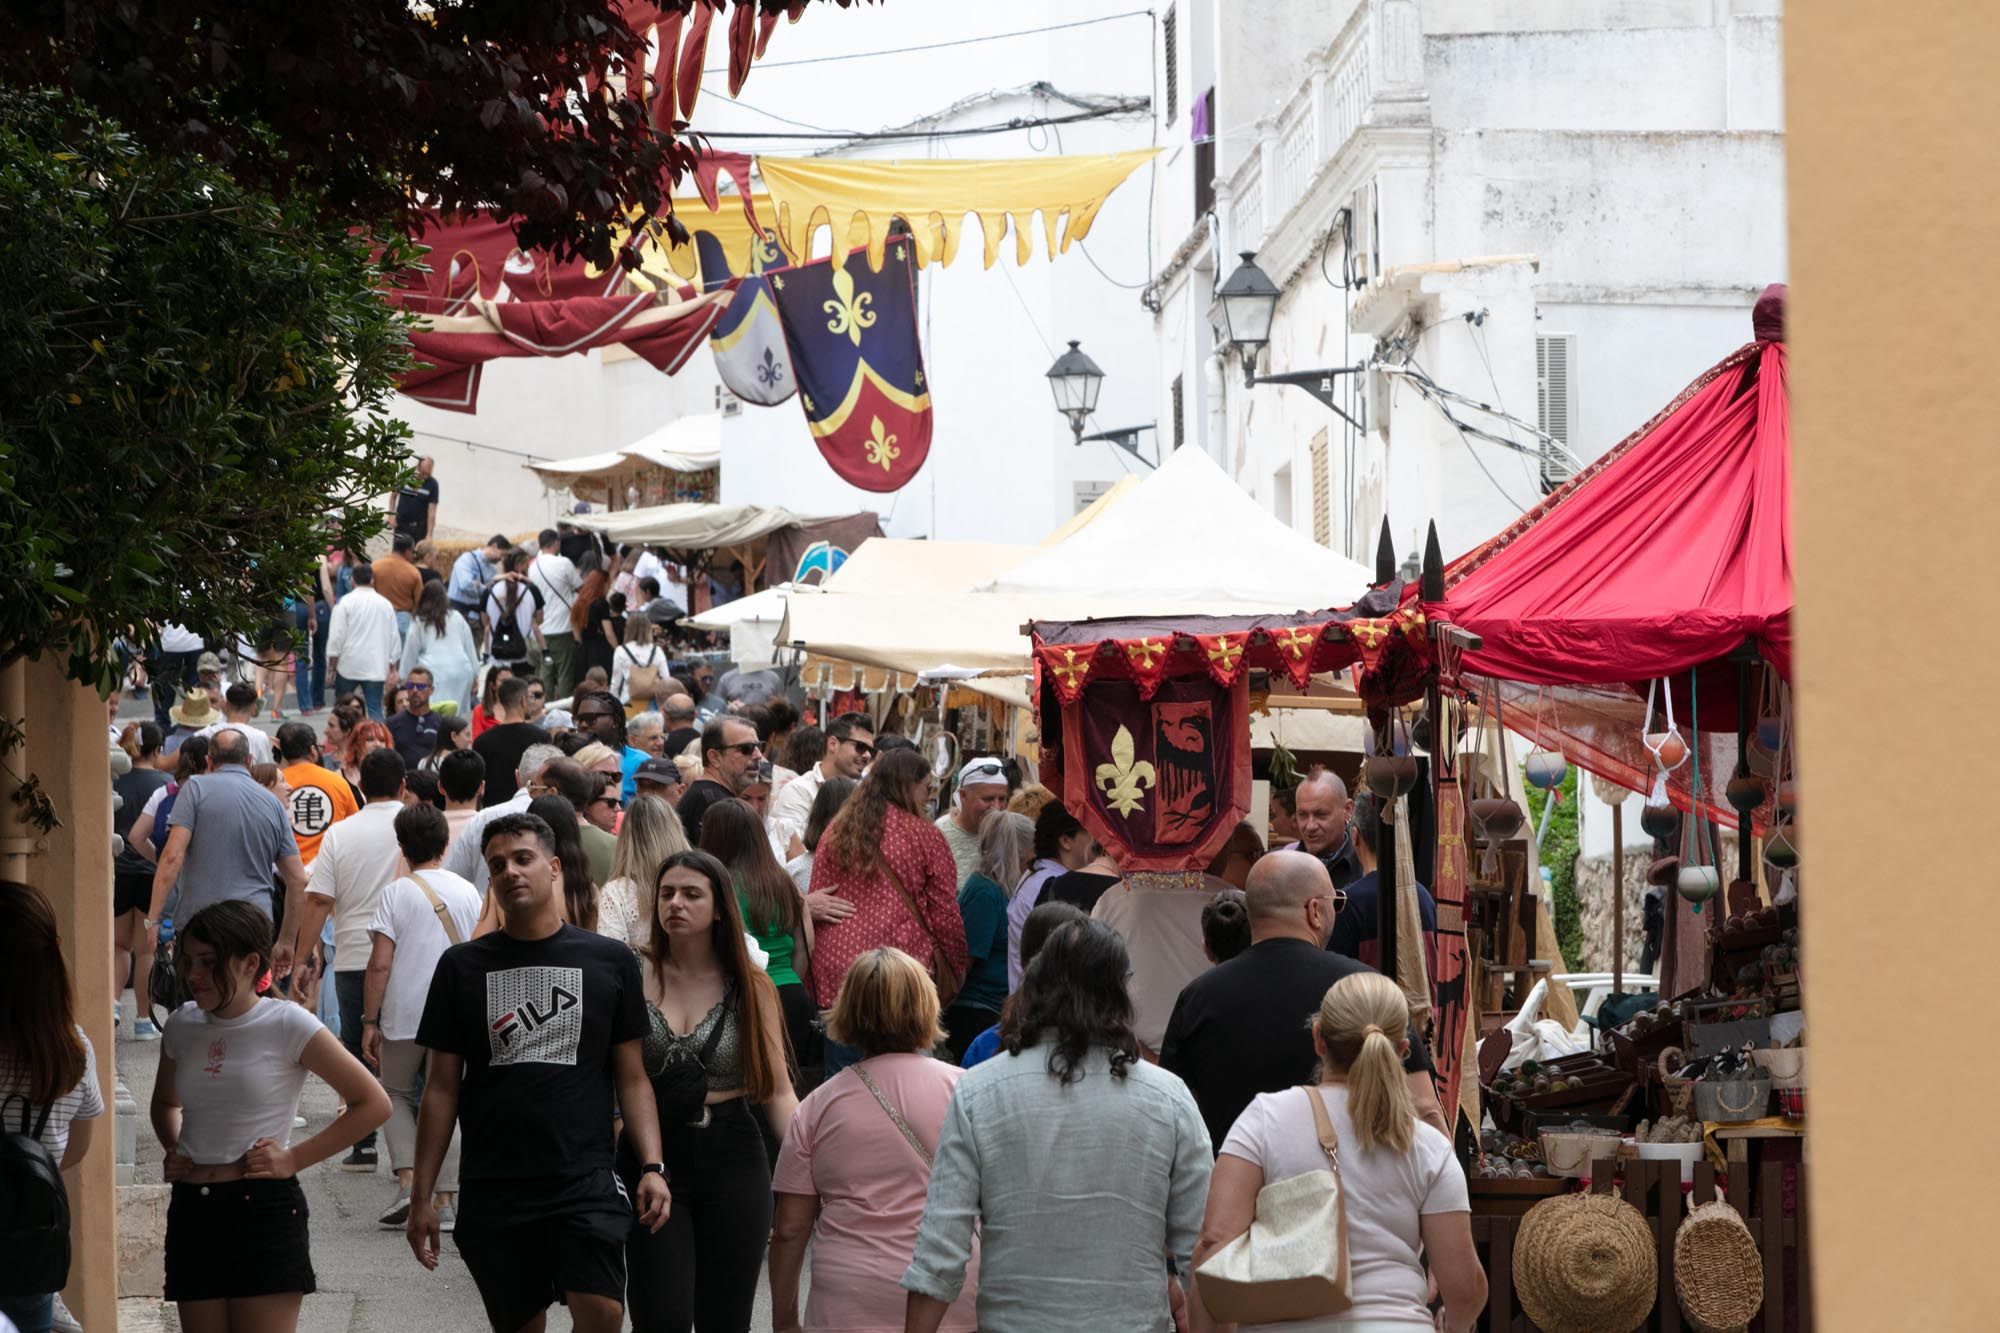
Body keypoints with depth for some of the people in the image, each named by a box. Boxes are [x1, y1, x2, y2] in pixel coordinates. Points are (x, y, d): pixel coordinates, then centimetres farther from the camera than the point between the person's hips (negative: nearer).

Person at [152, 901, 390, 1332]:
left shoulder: (287, 1025, -8)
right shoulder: (183, 1026, 8)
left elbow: (373, 1104, -6)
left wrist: (295, 1158, -9)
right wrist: (173, 1150, 9)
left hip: (264, 1210, -5)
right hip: (192, 1212, 5)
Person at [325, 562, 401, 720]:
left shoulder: (345, 602, -4)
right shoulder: (385, 604, 6)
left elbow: (337, 636, -5)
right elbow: (394, 637, 10)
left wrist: (331, 665, 3)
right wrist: (392, 665, 20)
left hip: (349, 665, -2)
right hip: (376, 667, 2)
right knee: (375, 708, -1)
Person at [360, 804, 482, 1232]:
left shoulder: (396, 894, -6)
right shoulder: (468, 893, 5)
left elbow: (380, 964, -10)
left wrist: (370, 1021, -4)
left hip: (405, 1015, -3)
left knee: (396, 1094, 15)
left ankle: (407, 1181, -3)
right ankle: (447, 1199, 5)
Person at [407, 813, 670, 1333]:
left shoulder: (609, 961, 5)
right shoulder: (462, 966, 7)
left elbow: (631, 1077, 8)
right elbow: (441, 1089, 8)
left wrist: (652, 1165, -5)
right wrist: (422, 1195, 4)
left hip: (585, 1181, -1)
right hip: (492, 1189, 1)